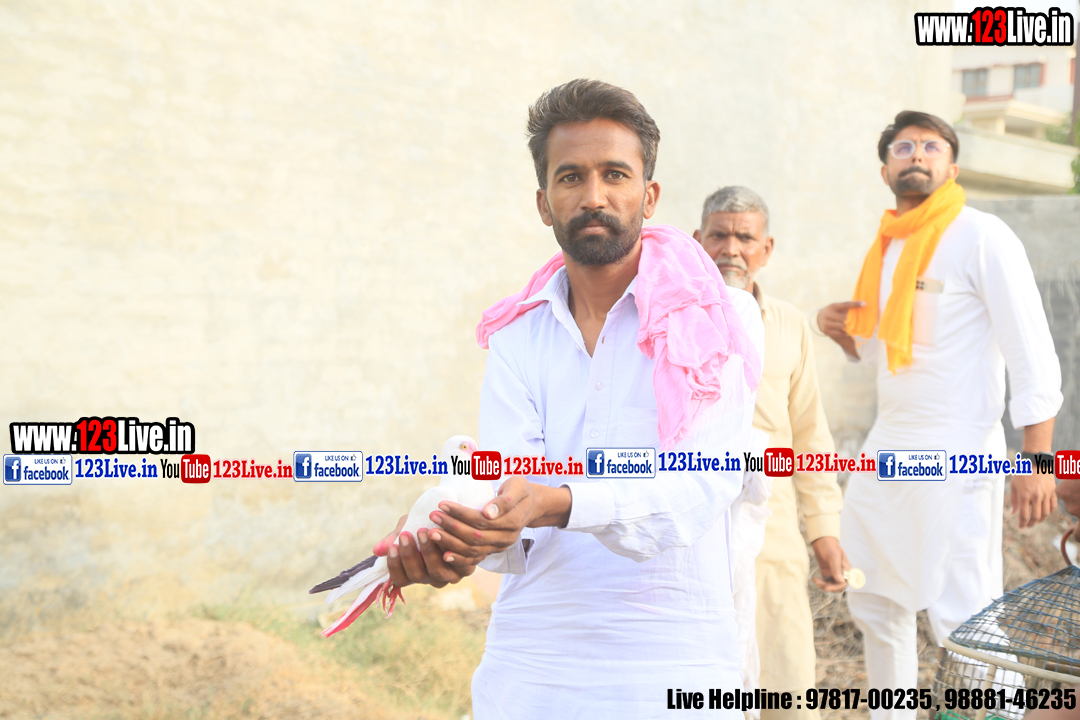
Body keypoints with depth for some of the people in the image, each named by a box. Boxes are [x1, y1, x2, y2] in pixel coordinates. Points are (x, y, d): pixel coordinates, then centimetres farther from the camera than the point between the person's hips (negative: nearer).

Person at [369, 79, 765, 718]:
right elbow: (512, 482, -7)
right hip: (529, 665, 3)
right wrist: (473, 537, -30)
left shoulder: (721, 322, -5)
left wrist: (560, 505, -34)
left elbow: (704, 483, -18)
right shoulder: (517, 337, 5)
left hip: (674, 666, -3)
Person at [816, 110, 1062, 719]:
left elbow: (1034, 355, -12)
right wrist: (842, 329, 3)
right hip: (886, 448, 8)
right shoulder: (888, 246, 13)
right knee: (875, 604, 15)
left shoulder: (981, 236, -8)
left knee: (964, 621, -8)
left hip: (956, 456, -8)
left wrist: (1038, 459, -19)